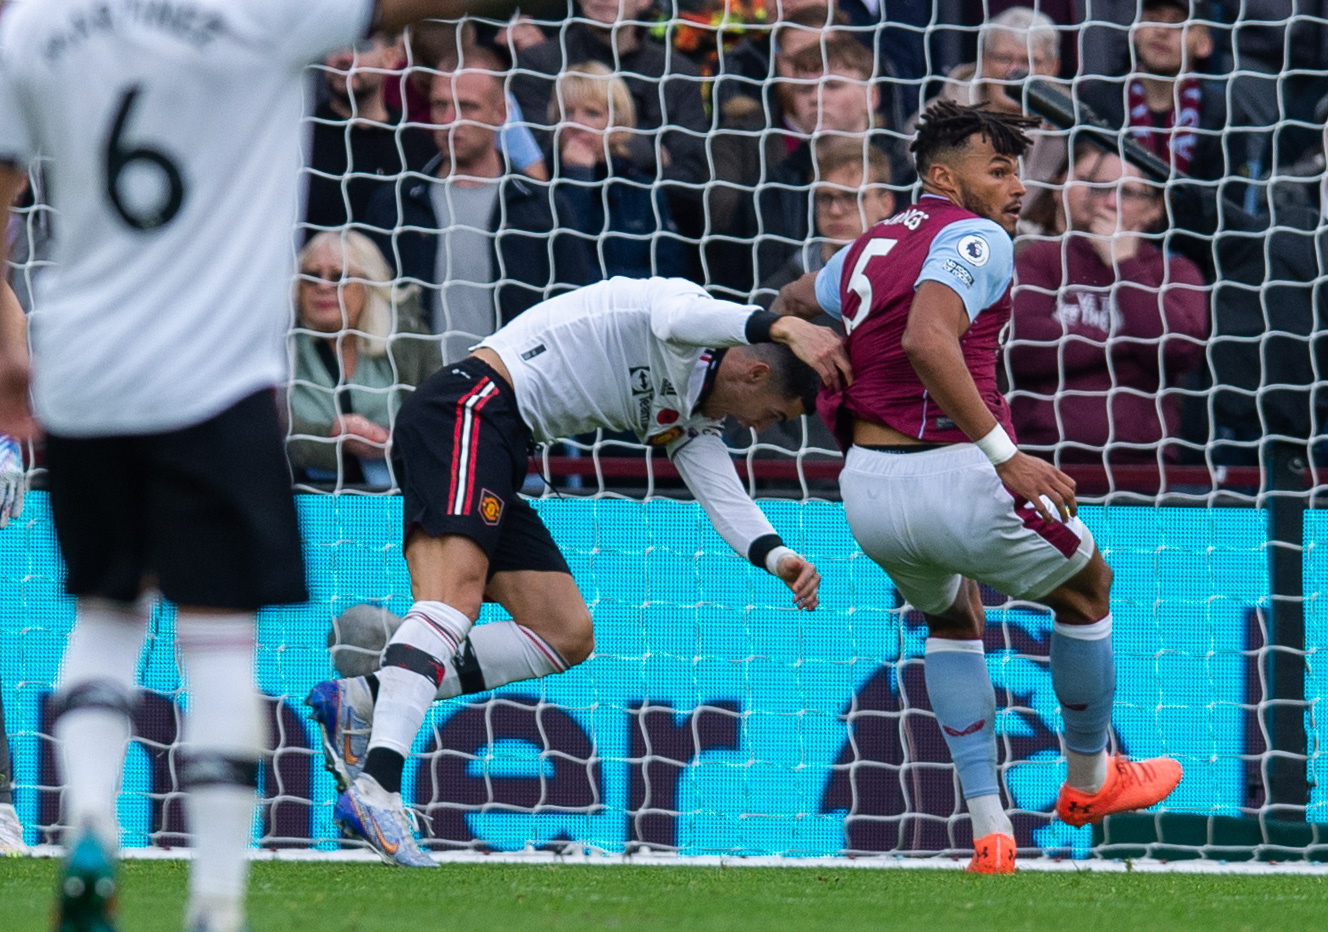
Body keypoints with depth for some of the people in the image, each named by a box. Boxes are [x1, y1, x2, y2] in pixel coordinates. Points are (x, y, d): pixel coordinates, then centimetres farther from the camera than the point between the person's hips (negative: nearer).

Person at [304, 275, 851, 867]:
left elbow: (728, 503, 12)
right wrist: (783, 326, -41)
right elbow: (676, 317, -30)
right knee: (454, 597, -28)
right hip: (469, 408, -10)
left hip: (497, 457, 10)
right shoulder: (687, 319, -5)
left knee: (568, 637, 6)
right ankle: (375, 785, -43)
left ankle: (365, 701, -2)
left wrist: (780, 559, -8)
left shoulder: (689, 424, 22)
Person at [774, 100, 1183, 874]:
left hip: (867, 491, 8)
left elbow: (791, 304, 37)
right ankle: (1090, 777, 40)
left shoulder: (868, 249, 17)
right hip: (955, 481, -7)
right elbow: (928, 340, -27)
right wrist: (1004, 453, -27)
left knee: (954, 617, 34)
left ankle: (991, 833, 24)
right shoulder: (974, 240, -9)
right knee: (1088, 587, 22)